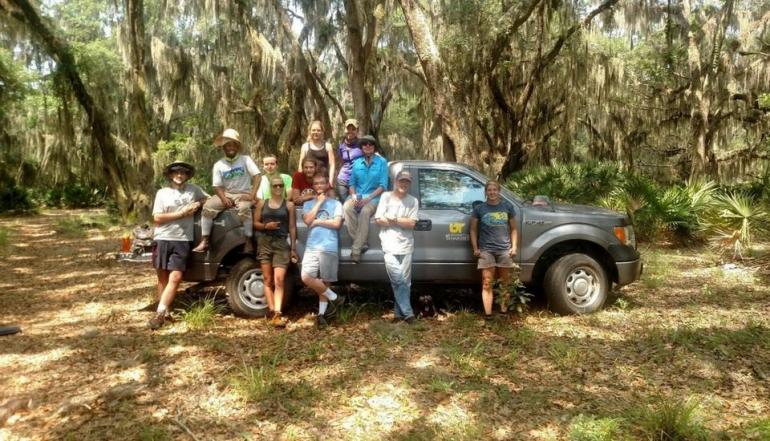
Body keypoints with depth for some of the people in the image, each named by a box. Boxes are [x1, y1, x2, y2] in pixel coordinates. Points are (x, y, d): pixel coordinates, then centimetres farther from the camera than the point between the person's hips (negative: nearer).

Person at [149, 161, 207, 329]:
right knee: (163, 277, 9)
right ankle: (164, 311, 20)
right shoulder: (162, 193, 4)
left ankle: (160, 313, -9)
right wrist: (180, 214, -11)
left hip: (183, 241, 0)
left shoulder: (193, 189, 8)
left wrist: (198, 204, 2)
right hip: (162, 239, 0)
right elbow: (157, 218, -3)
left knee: (175, 278, -11)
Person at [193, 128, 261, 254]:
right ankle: (204, 241, -13)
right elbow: (217, 186, 2)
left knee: (244, 208, -36)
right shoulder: (218, 165, 3)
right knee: (208, 207, -20)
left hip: (243, 194, -3)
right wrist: (224, 199, -18)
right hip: (226, 194, 3)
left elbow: (257, 176, -12)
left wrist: (252, 195, -23)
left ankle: (249, 242, -27)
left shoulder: (245, 159, -4)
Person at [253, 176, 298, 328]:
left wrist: (293, 248, 0)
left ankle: (277, 314, -17)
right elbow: (255, 223, 11)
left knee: (279, 280, -13)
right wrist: (266, 226, -11)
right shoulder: (262, 203, 10)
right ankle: (273, 312, 8)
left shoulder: (289, 205, 5)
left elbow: (292, 228, 4)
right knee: (268, 280, 3)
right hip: (265, 242, 3)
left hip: (282, 244, -3)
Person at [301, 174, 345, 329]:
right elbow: (307, 220, -5)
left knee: (324, 282, 2)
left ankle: (321, 313, 14)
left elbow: (336, 223, -8)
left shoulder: (335, 203, 7)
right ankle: (334, 297, 3)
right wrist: (319, 202, -2)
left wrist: (317, 221, -3)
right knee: (306, 277, -14)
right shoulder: (308, 204, 14)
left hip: (329, 248, -2)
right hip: (311, 247, 2)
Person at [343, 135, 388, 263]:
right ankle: (361, 243, -27)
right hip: (357, 195, 3)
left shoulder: (382, 162, 0)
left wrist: (368, 198, -17)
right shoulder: (357, 162, 11)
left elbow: (383, 185, -5)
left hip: (373, 197, -3)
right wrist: (354, 195, -9)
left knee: (365, 211, -36)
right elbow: (352, 182, 12)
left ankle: (356, 249, -32)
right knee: (347, 207, -31)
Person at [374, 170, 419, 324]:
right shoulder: (386, 196, 5)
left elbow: (412, 223, -3)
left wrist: (393, 220, -11)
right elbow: (378, 219, -2)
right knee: (398, 280, -10)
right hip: (390, 245, -2)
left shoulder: (413, 201, 7)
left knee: (405, 281, 3)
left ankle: (399, 313, 13)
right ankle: (408, 313, -5)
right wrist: (402, 222, -5)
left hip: (406, 246, 2)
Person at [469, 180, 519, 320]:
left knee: (505, 283, 6)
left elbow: (513, 229, 11)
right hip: (486, 250, -1)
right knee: (487, 283, -4)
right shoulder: (479, 208, 3)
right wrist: (475, 248, -2)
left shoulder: (507, 206, 7)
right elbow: (473, 230, 7)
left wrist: (514, 247, 1)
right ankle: (488, 315, -5)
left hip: (505, 249, 1)